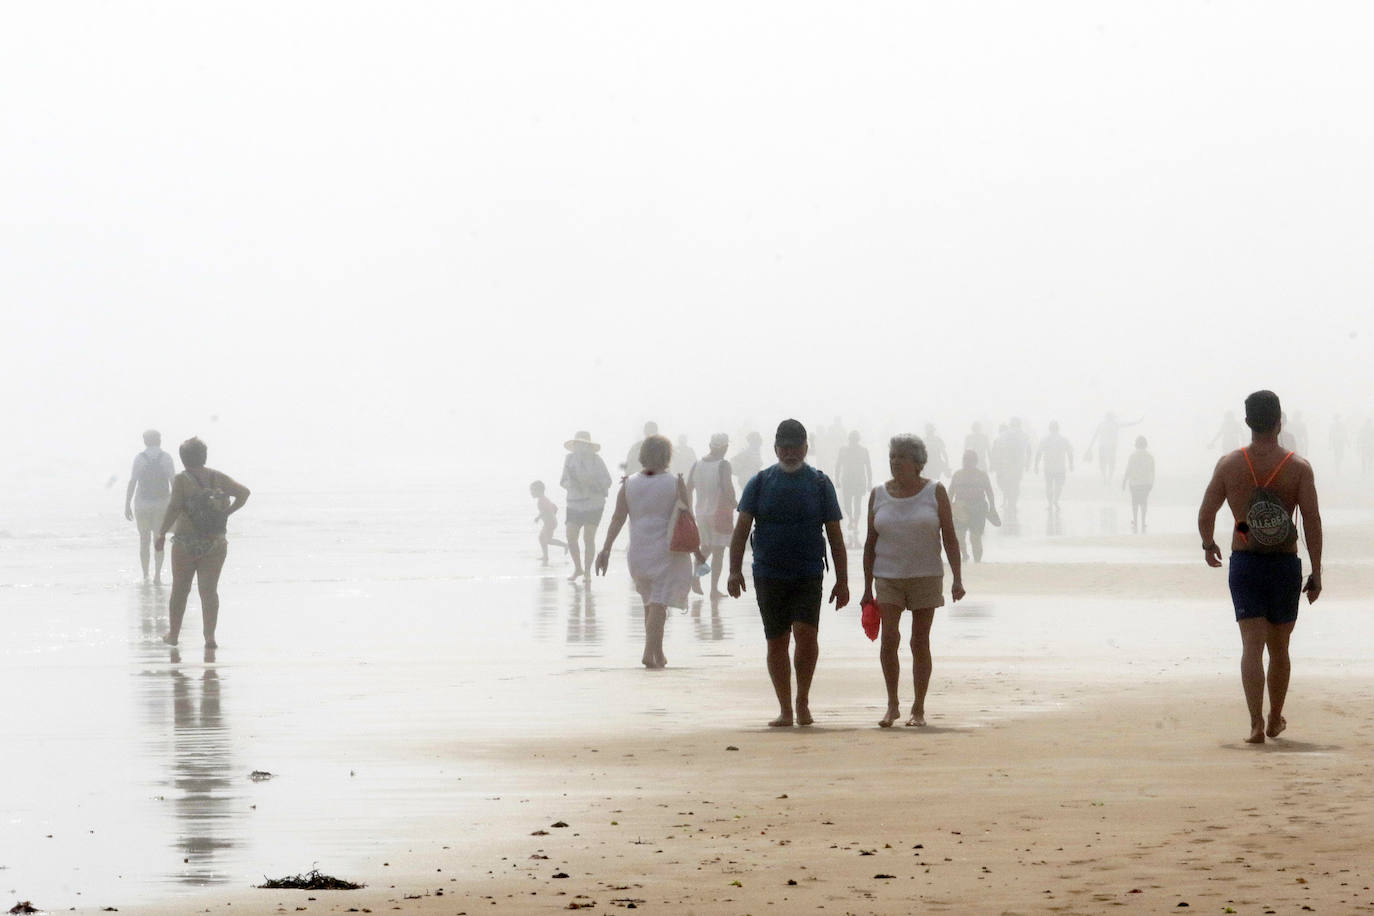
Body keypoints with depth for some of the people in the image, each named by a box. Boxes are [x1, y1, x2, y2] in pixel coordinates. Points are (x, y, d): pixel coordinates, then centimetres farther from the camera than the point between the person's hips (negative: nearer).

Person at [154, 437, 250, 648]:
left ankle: (173, 634, 23)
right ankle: (210, 636, -9)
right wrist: (227, 512, 10)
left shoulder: (181, 480, -9)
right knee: (209, 590, 3)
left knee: (180, 590, 12)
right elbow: (244, 492, 3)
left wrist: (161, 533, -10)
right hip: (215, 543, 3)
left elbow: (173, 509, -18)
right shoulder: (218, 478, 3)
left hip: (186, 544, -3)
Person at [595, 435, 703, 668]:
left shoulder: (629, 484, 1)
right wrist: (696, 550, 5)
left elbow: (617, 519, -2)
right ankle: (650, 652, -16)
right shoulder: (675, 484, -7)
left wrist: (606, 549, 0)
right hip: (668, 551, -3)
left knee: (649, 602, 16)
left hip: (638, 551, 4)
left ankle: (658, 653, 21)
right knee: (659, 602, -4)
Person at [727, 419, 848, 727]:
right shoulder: (760, 482, 7)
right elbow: (742, 528, 4)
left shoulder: (820, 483, 6)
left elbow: (835, 536, 7)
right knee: (777, 641, 3)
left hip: (808, 574, -1)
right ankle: (785, 709, 12)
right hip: (768, 575, 1)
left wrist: (842, 580, 3)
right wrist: (735, 570, -7)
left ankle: (803, 699, 0)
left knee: (805, 633, -17)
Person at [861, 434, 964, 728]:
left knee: (920, 642, 1)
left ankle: (918, 709, 9)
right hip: (888, 578, 1)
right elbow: (870, 543, 9)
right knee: (889, 636, -15)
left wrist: (957, 577, -9)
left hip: (926, 577, -1)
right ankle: (892, 704, -6)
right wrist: (868, 588, 6)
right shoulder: (879, 495, 5)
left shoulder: (934, 491, 0)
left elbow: (949, 538, 0)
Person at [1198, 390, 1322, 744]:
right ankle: (1275, 720, 29)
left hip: (1244, 565, 0)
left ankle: (1256, 724, -18)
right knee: (1279, 647, 15)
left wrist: (1208, 545, 21)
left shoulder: (1229, 465, -2)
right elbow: (1312, 521, -9)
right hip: (1285, 565, 0)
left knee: (1252, 645, -4)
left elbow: (1205, 514, 1)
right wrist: (1316, 573, -4)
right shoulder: (1298, 467, -5)